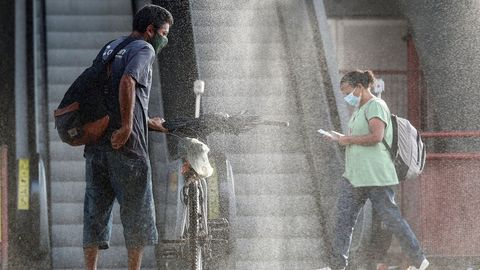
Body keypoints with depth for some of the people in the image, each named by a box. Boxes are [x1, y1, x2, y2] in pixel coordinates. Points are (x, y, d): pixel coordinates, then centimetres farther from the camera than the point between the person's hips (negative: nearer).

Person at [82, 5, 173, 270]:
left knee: (96, 209, 7)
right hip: (126, 145, -7)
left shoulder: (109, 47, 23)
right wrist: (127, 127, -22)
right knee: (136, 211, 2)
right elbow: (127, 82, -21)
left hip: (95, 141, 7)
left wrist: (147, 122, 35)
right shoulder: (144, 49, -2)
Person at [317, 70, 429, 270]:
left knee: (391, 217, -3)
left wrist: (348, 139, -14)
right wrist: (340, 139, 10)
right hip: (354, 176, 10)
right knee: (343, 218, 2)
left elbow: (376, 136, -22)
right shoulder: (359, 110, 20)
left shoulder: (375, 106, -10)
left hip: (375, 176, -10)